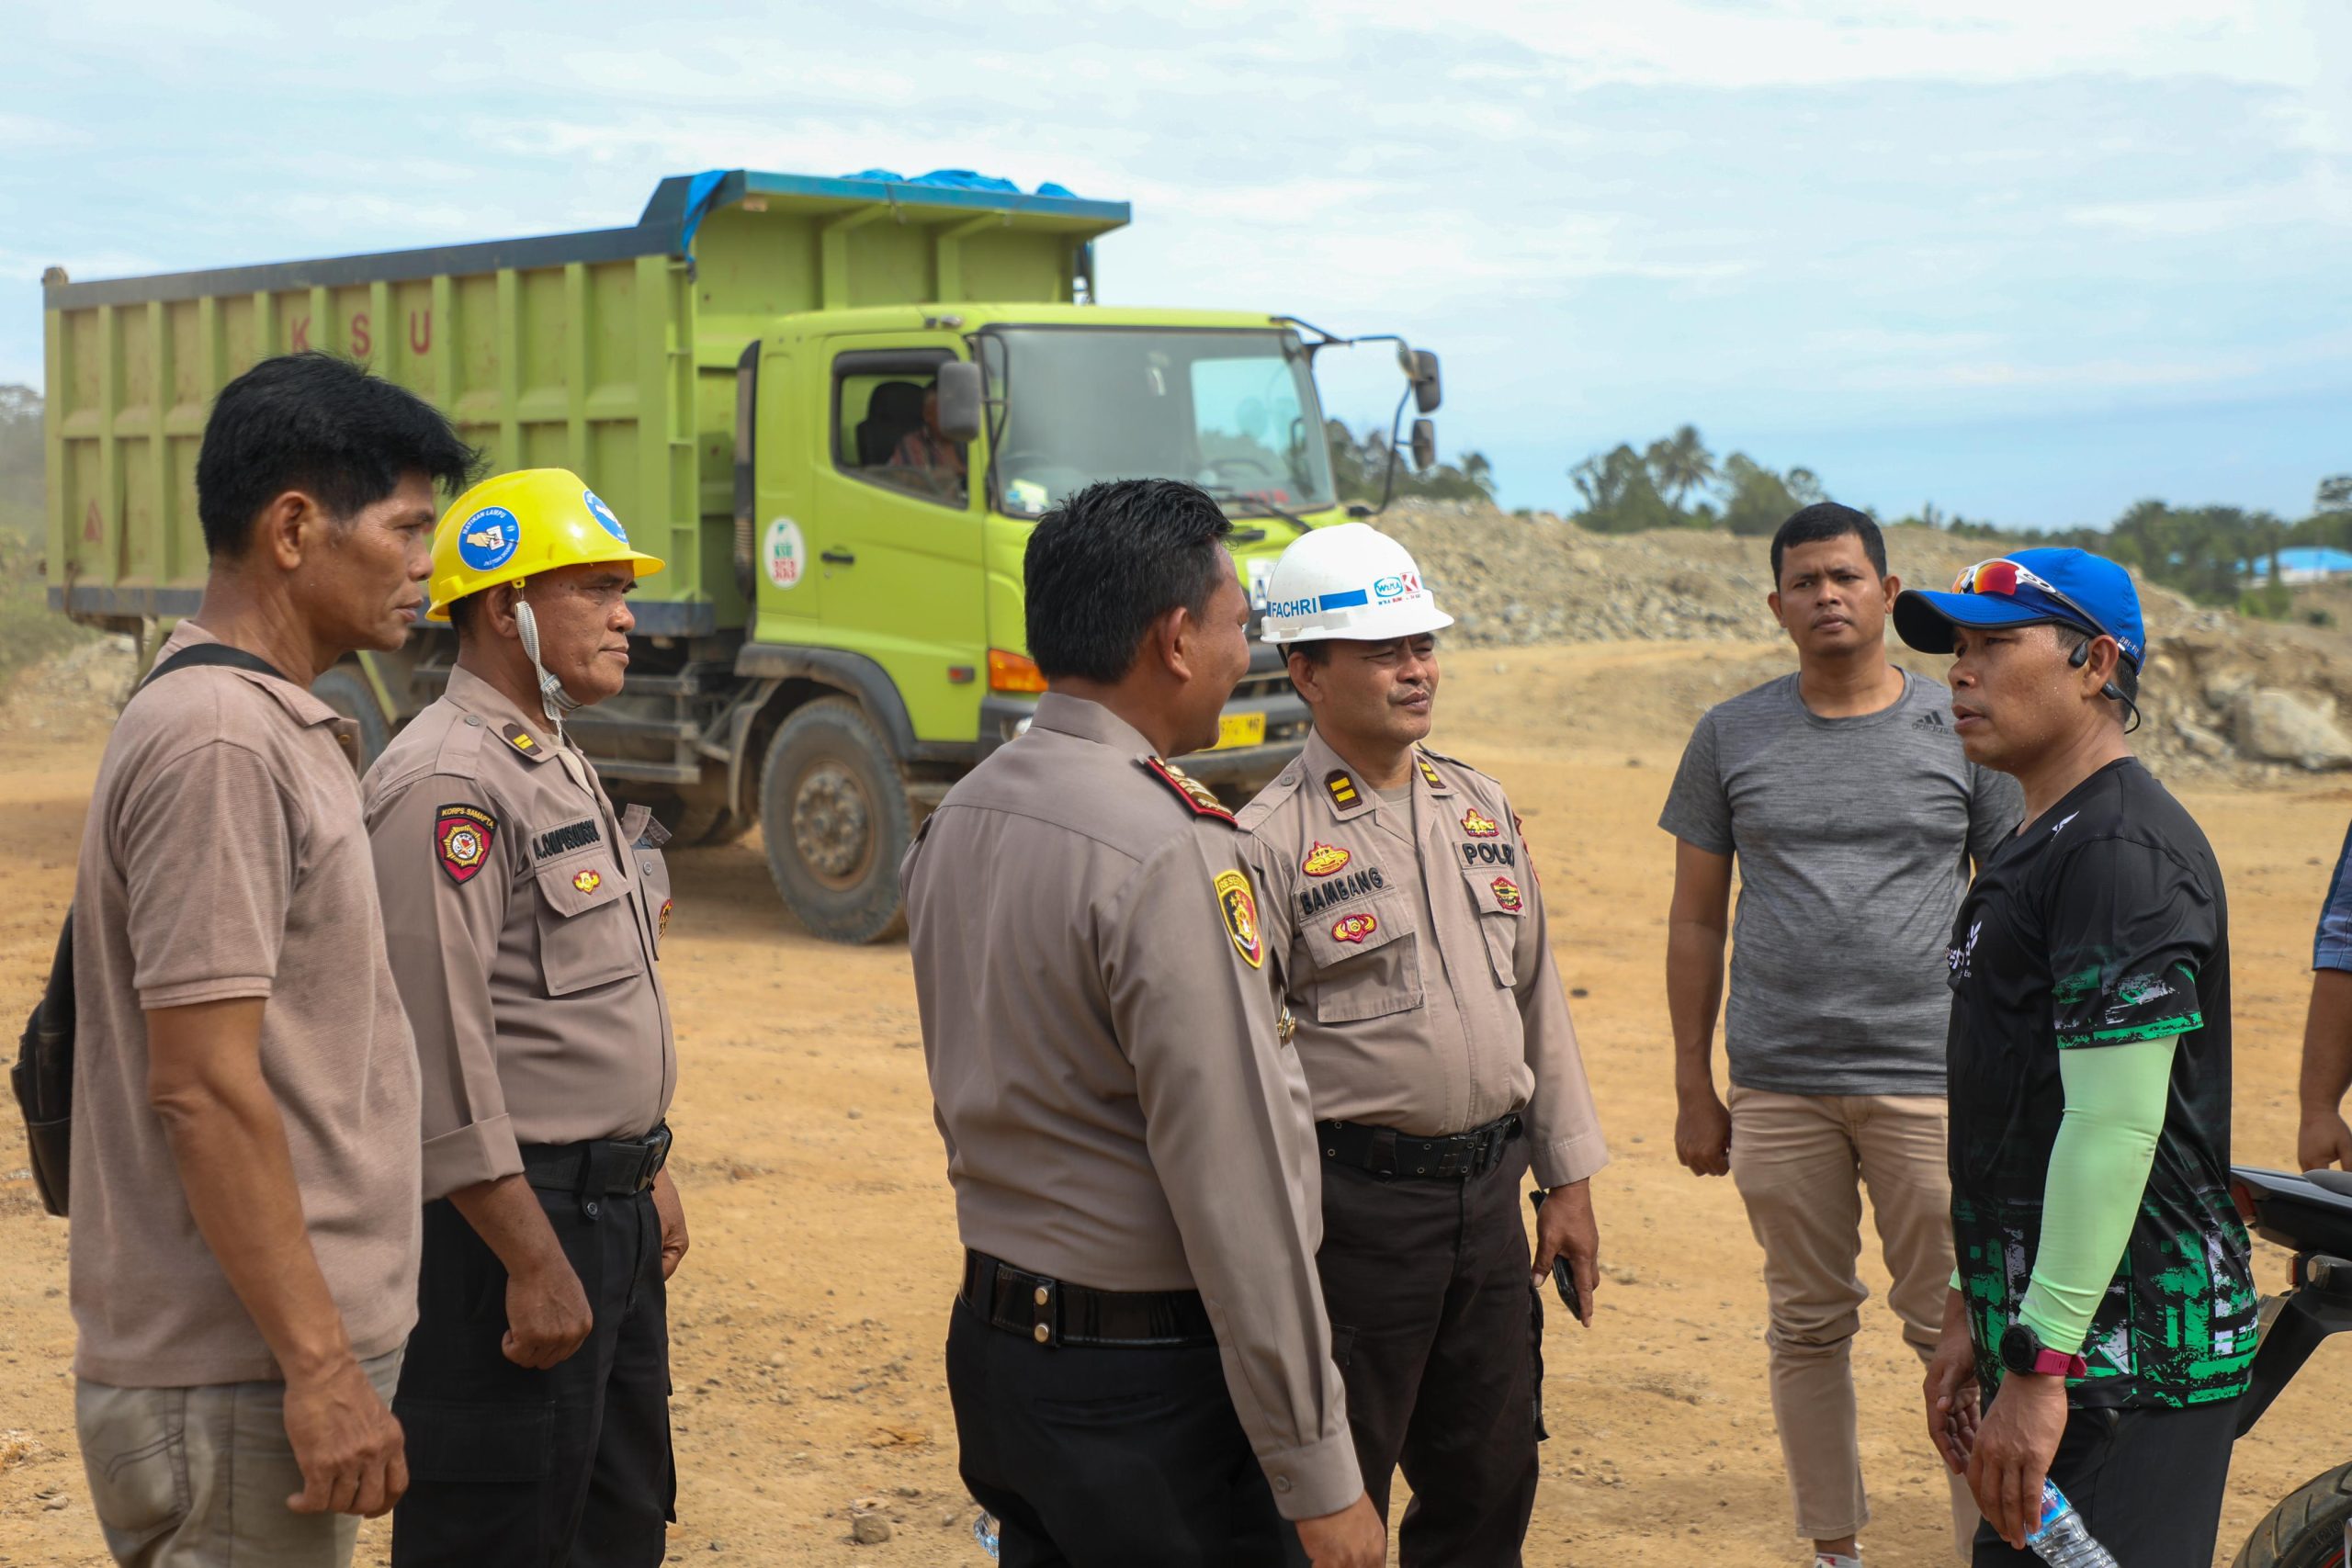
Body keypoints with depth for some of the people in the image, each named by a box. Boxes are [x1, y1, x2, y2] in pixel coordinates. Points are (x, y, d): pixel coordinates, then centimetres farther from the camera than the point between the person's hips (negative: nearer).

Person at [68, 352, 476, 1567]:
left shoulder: (276, 726, 14)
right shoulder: (218, 744, -18)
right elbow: (203, 1086, -22)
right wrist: (319, 1363, -21)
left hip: (277, 1358, 10)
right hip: (242, 1384, -10)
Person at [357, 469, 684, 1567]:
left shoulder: (558, 765, 15)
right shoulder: (446, 783, -17)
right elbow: (445, 1051, -23)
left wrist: (645, 1175, 22)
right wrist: (534, 1263, -23)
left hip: (607, 1215, 10)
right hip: (510, 1223, -10)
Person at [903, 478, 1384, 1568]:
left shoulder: (956, 821, 6)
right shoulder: (1168, 857, -21)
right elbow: (1235, 1185, -22)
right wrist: (1320, 1477, -18)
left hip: (994, 1345, 9)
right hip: (1152, 1385, -9)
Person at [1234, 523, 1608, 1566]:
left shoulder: (1481, 808, 10)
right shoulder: (1271, 842, -11)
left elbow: (1537, 1000, 15)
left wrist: (1568, 1180, 13)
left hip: (1487, 1194, 6)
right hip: (1356, 1203, -6)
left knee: (1489, 1482, 15)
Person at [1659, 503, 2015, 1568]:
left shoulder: (1961, 731, 3)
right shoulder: (1731, 736, 7)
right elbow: (1696, 919, 10)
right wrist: (1693, 1091, 7)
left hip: (1930, 1081, -2)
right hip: (1778, 1085, 2)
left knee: (1953, 1329, -1)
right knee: (1809, 1325, 9)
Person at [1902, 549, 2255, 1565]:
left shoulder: (2123, 851, -16)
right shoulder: (2037, 845, 18)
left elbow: (2115, 1126, -22)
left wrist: (2040, 1366, -24)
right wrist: (1974, 1314, 23)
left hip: (2130, 1355, -10)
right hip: (2051, 1330, 10)